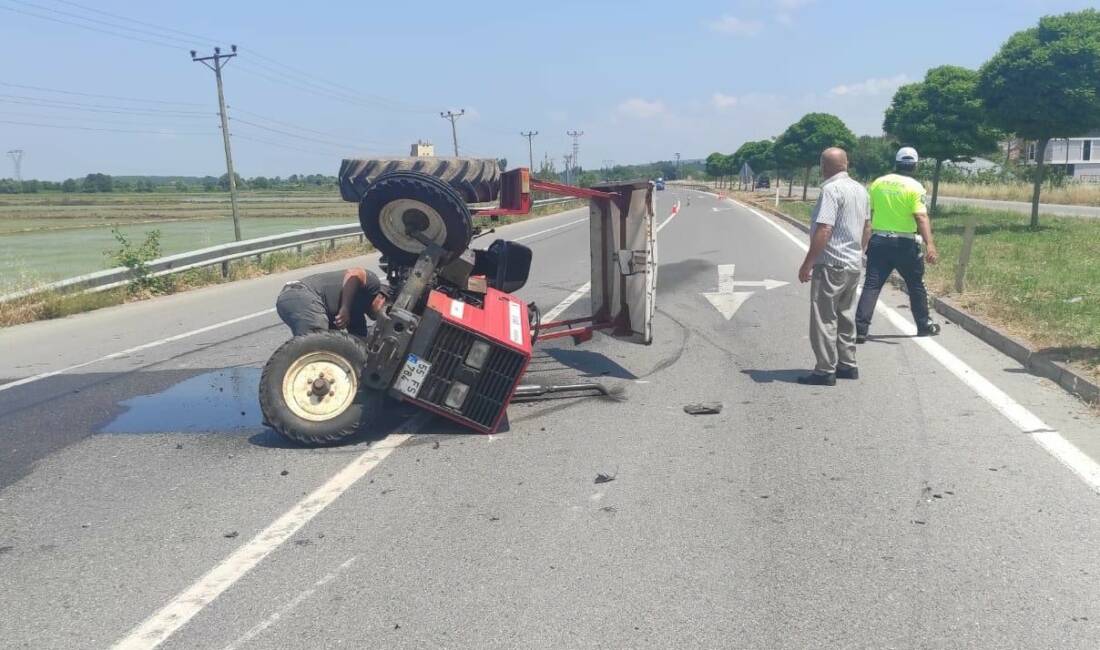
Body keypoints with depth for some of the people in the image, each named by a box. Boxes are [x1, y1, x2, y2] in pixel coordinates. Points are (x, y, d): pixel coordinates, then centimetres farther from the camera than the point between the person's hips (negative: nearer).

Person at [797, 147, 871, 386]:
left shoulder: (831, 189, -17)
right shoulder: (860, 189, 10)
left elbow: (824, 230, -24)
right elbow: (867, 227, 18)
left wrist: (807, 264, -21)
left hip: (830, 264, -9)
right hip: (853, 264, 9)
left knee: (824, 318, -2)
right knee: (846, 316, 17)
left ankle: (825, 371, 0)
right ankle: (848, 365, 24)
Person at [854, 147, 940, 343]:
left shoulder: (878, 183, 4)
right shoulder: (914, 187, -8)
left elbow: (867, 214, 8)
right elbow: (921, 217, -18)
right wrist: (930, 244, -23)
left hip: (879, 241, 3)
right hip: (905, 244, -2)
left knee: (871, 285, 1)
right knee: (916, 285, 15)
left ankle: (860, 329, -8)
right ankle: (924, 325, 27)